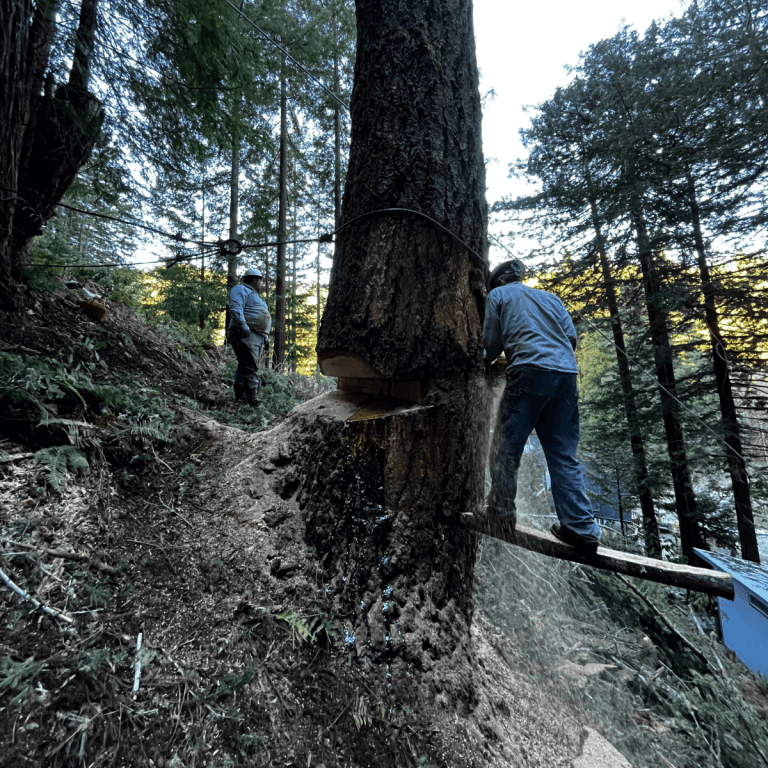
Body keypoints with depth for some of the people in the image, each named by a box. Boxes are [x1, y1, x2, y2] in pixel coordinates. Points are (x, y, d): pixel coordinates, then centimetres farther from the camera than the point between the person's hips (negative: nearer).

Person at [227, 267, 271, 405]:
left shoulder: (254, 295, 33)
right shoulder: (241, 290, 2)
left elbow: (262, 317, 33)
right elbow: (235, 308, -16)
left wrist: (264, 336, 26)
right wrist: (243, 325, -29)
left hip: (257, 337, 10)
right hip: (246, 334, -10)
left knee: (245, 366, 10)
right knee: (250, 366, -18)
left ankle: (240, 395, 15)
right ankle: (253, 398, -23)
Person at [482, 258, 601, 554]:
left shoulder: (498, 295, 16)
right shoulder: (550, 297, 29)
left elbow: (492, 342, 10)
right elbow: (571, 336, 18)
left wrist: (486, 362, 29)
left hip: (530, 370, -5)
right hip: (567, 374, 6)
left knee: (507, 446, 2)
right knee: (564, 453, 7)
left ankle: (500, 512, 6)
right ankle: (581, 527, 6)